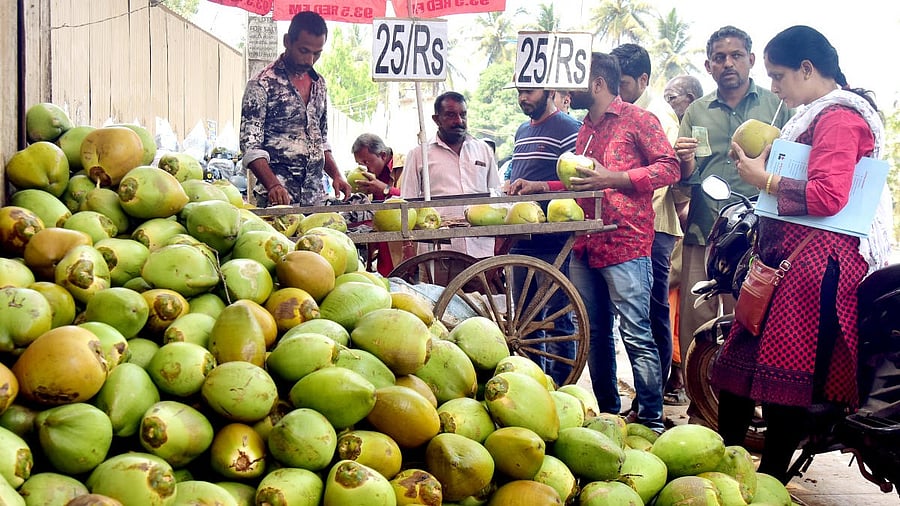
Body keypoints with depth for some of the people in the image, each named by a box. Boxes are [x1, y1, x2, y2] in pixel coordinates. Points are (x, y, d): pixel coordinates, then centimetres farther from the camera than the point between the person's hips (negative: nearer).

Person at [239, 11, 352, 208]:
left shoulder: (319, 84, 15)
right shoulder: (263, 84, -5)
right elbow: (250, 146, -11)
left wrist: (336, 175, 7)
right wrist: (273, 185, -26)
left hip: (317, 198, 6)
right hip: (278, 198, -6)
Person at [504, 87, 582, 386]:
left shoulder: (569, 129, -6)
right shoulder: (522, 132, 20)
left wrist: (537, 187, -23)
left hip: (554, 244, -8)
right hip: (522, 242, 9)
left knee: (558, 321, -3)